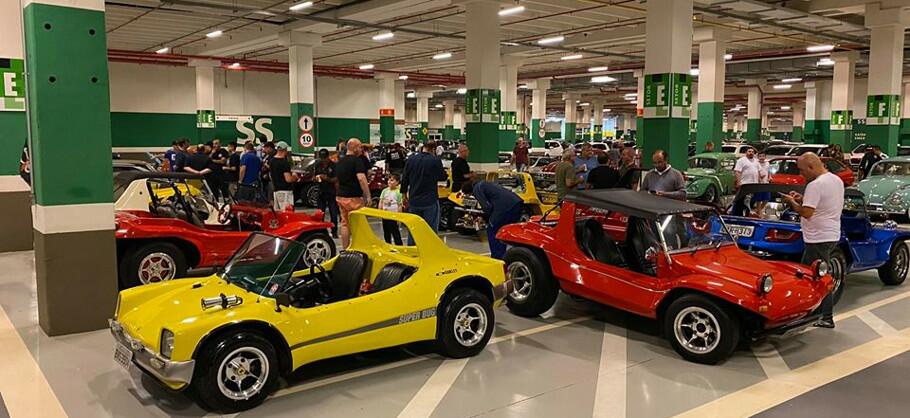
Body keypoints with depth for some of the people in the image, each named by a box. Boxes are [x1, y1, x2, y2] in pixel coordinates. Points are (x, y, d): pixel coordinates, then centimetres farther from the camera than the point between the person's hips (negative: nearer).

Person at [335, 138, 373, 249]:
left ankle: (345, 249, 15)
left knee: (345, 224, 12)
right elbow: (361, 178, -22)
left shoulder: (339, 162, 14)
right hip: (354, 198, -8)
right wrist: (368, 195, -19)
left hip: (340, 197, 8)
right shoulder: (357, 160, -12)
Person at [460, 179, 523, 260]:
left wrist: (487, 218, 14)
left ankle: (497, 258, 5)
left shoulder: (476, 189, 4)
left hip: (506, 206, -9)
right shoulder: (484, 184, 32)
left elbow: (487, 207, -5)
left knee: (492, 231, 5)